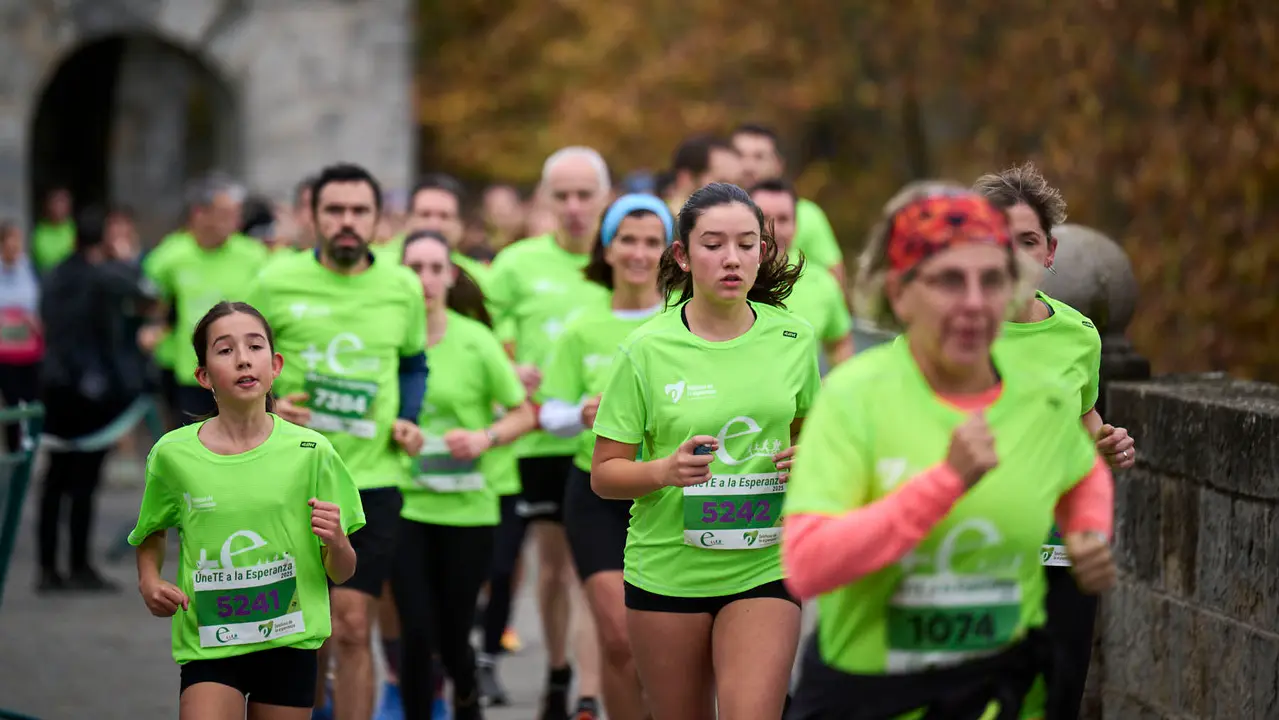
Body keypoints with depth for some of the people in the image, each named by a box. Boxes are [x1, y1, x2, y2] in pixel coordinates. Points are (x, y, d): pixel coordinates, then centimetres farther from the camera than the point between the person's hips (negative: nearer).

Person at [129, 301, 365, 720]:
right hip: (208, 643, -1)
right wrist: (149, 582, 0)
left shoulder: (311, 451, -4)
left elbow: (341, 574, 3)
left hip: (289, 641, 1)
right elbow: (152, 532, 18)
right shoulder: (172, 454, -3)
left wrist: (336, 542, -18)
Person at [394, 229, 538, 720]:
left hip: (467, 508, 0)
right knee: (418, 633, -9)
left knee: (452, 634, 6)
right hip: (403, 502, 0)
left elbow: (524, 415, 2)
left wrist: (485, 437, -15)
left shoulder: (475, 340, -4)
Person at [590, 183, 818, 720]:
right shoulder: (647, 349, -6)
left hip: (763, 568, 1)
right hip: (666, 570, -1)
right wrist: (666, 470, -22)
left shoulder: (793, 338, 2)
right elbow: (603, 475, -2)